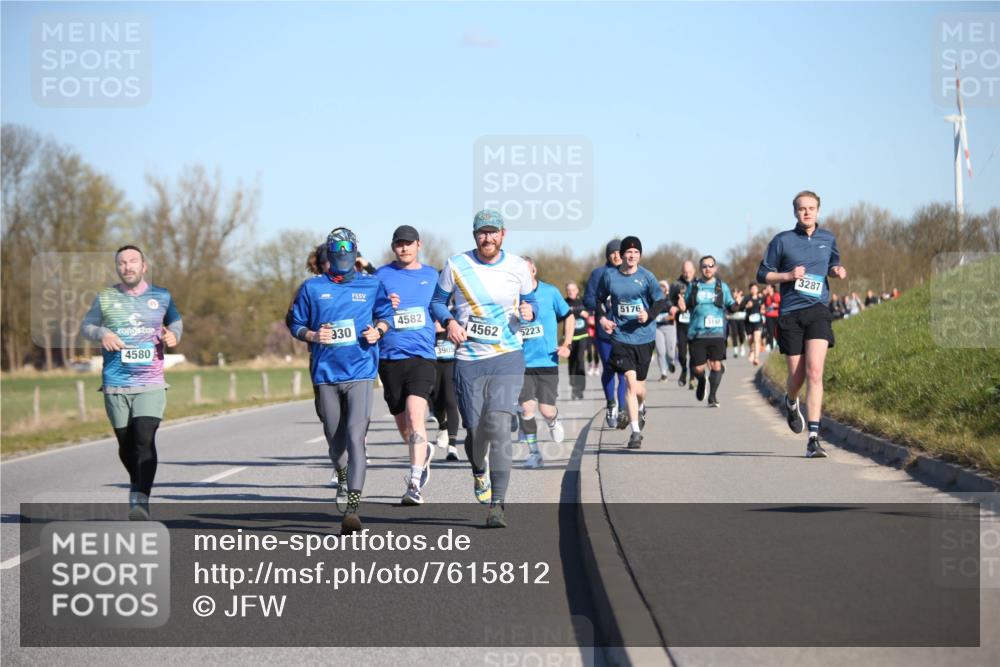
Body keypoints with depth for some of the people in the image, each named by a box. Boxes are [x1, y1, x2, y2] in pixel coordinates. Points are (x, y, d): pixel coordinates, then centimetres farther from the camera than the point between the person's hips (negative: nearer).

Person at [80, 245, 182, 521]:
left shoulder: (161, 297, 8)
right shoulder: (105, 297, 5)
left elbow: (176, 321, 24)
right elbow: (86, 325, 12)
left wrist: (173, 334, 1)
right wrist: (101, 334, -9)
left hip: (151, 384, -1)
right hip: (115, 384, 1)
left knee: (145, 439, -17)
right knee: (125, 444, 8)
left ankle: (140, 502, -22)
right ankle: (137, 484, 35)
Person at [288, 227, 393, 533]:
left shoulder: (371, 285, 6)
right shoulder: (312, 287, 6)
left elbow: (385, 314, 17)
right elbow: (295, 323, 11)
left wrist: (378, 330, -4)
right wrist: (313, 336, -9)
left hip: (360, 372, -2)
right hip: (325, 372, 2)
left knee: (355, 436, -16)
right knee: (335, 437, 12)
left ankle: (352, 507, -19)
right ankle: (343, 477, 46)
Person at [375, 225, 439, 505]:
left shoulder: (432, 275, 11)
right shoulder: (382, 275, 8)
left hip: (422, 356, -2)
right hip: (390, 357, 2)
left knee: (415, 413, -20)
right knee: (401, 421, 12)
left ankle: (415, 484, -22)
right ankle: (424, 452, 44)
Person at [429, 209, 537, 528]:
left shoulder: (518, 267, 3)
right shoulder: (456, 266, 0)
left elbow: (531, 301, 15)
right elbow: (437, 301, 9)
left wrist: (529, 311, -9)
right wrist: (449, 321, -11)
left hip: (507, 358, -1)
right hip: (468, 360, 1)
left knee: (498, 426, -16)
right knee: (475, 430, 4)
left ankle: (496, 505, -14)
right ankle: (479, 471, 41)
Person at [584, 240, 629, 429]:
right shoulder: (598, 274, 6)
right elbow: (588, 300, 4)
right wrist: (605, 305, -13)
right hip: (604, 330, 1)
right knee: (608, 370, 8)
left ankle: (621, 410, -6)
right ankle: (611, 404, 28)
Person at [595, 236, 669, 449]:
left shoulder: (646, 277, -3)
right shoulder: (609, 276, 0)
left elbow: (662, 302, 1)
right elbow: (598, 299, 16)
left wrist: (649, 314, -17)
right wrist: (602, 318, 0)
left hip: (644, 337, 1)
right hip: (621, 336, -1)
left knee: (639, 384, 10)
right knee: (630, 381, -15)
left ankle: (640, 408, 47)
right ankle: (635, 432, -11)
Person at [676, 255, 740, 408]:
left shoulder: (722, 287, 8)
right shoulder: (693, 286, 9)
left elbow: (731, 307, 9)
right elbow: (686, 306, 16)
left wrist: (736, 305, -13)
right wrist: (683, 307, -7)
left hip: (717, 332, 0)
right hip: (696, 333, 0)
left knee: (716, 365, -9)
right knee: (698, 368, 0)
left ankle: (713, 397, 6)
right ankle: (701, 382, 35)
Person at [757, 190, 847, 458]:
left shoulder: (828, 238, 10)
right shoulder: (783, 240, 2)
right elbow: (762, 274, 6)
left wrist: (837, 271, 4)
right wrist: (788, 276, -11)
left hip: (818, 310, 1)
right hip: (790, 313, -1)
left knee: (814, 372, -15)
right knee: (797, 376, 5)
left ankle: (813, 438, -16)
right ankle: (791, 402, 44)